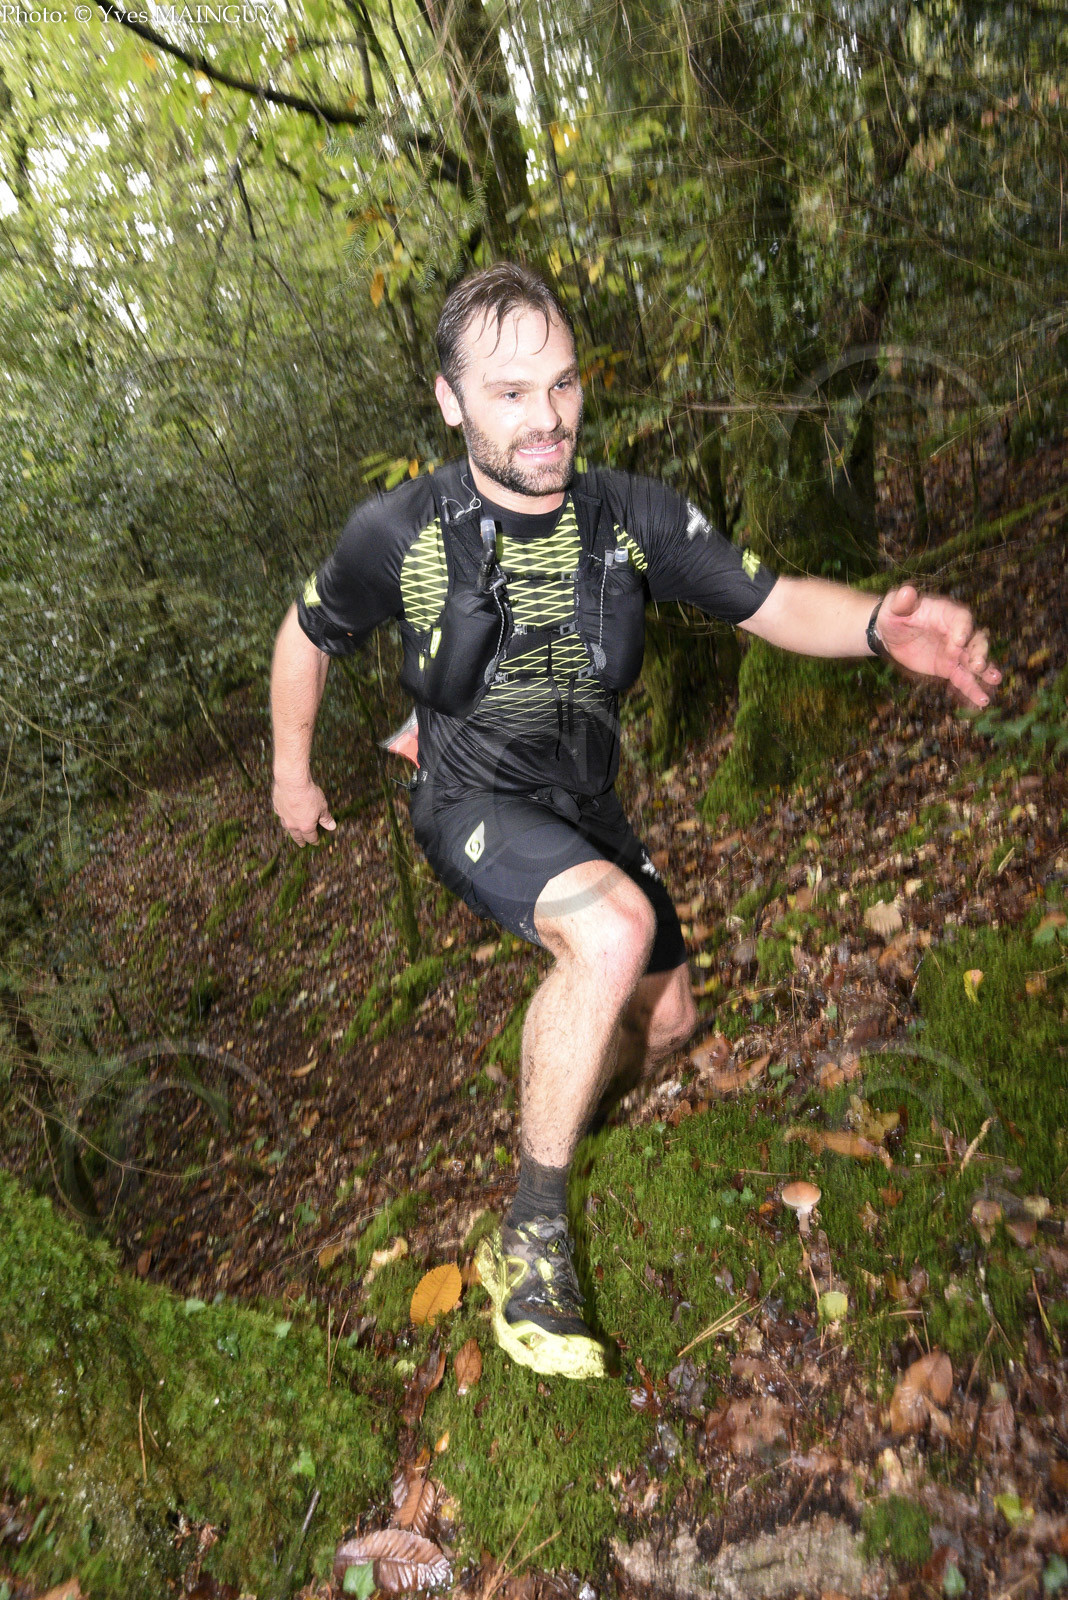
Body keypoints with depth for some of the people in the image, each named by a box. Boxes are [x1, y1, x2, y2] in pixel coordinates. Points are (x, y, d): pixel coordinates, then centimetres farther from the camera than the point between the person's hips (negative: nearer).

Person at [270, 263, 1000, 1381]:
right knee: (614, 926, -35)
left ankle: (549, 1110, 43)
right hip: (471, 806, -5)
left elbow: (774, 604, -10)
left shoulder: (634, 516, -10)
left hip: (585, 808, 5)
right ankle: (532, 1237, -17)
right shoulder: (399, 533, -16)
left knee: (664, 1019, 12)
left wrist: (882, 623, -31)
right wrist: (291, 773, 9)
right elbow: (307, 636, 1)